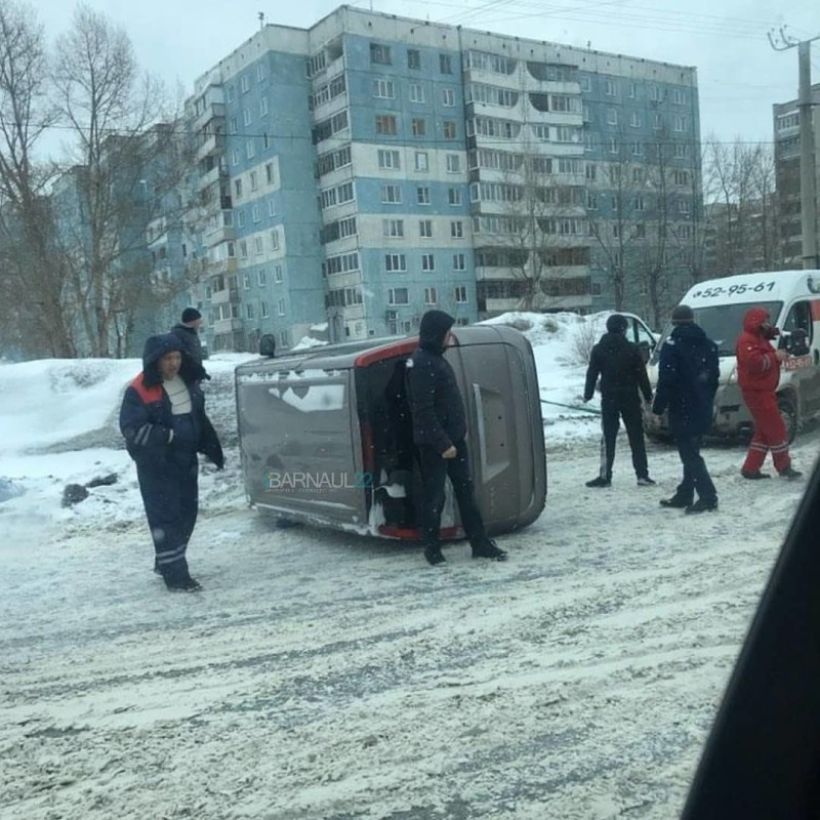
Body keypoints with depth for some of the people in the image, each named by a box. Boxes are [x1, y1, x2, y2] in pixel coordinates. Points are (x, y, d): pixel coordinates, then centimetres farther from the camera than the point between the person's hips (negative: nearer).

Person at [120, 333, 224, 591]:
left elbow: (200, 419, 16)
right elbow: (131, 429, -21)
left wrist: (213, 450, 15)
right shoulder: (139, 391, -16)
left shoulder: (187, 382, 7)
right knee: (165, 516, -6)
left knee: (187, 512, 14)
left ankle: (167, 562, 32)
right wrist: (169, 436, -27)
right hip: (156, 465, -7)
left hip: (186, 460, 7)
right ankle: (175, 574, 1)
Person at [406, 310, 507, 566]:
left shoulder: (436, 359, 13)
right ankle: (432, 547, 15)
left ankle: (480, 542, 18)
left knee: (465, 490, 11)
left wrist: (453, 438, 18)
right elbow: (424, 411, -22)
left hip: (453, 438, 10)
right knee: (434, 495, 2)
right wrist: (443, 443, -22)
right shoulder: (421, 364, -17)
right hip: (434, 443, -10)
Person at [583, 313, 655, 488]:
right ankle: (642, 475, 3)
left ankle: (605, 476, 2)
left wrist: (587, 394, 11)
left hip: (608, 399, 1)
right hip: (630, 398, -1)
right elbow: (642, 375, -4)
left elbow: (592, 374, 2)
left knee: (608, 438, 6)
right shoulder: (633, 349, -5)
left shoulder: (598, 350, 0)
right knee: (636, 438, 5)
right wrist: (648, 396, 3)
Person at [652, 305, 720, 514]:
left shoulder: (672, 345, -11)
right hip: (703, 409, 8)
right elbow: (714, 377, 15)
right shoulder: (709, 345, 12)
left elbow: (666, 380, -17)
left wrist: (658, 408, -11)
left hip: (682, 410, -7)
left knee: (689, 454, -5)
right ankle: (684, 495, 22)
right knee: (691, 451, 15)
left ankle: (708, 496, -11)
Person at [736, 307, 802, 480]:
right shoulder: (747, 341, -14)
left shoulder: (759, 339, 21)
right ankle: (784, 467, 1)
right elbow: (754, 362, -27)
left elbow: (766, 361, 20)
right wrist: (774, 356, -19)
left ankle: (750, 469, 14)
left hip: (764, 391, 11)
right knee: (776, 430, -7)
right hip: (756, 392, -11)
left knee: (764, 432, 12)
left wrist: (779, 356, 2)